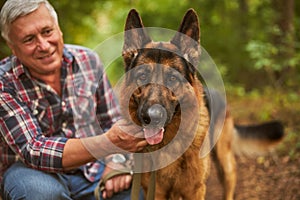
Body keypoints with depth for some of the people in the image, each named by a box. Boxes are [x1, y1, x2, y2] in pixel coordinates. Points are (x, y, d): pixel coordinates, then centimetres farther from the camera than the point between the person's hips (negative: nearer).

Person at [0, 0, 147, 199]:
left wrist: (117, 161, -15)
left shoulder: (88, 61, -3)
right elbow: (33, 151, -26)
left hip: (91, 168, 3)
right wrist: (109, 143, -39)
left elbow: (111, 122, 7)